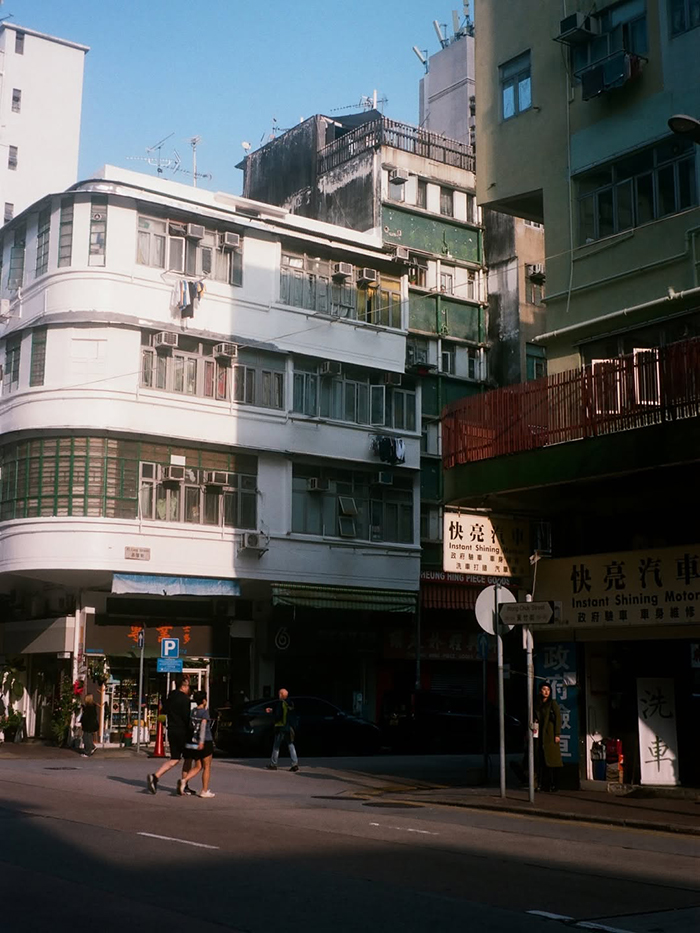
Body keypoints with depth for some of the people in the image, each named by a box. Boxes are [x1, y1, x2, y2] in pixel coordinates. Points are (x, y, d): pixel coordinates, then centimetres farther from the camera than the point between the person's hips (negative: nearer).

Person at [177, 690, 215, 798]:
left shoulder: (192, 712, 8)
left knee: (198, 767, 13)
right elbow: (203, 725, -23)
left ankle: (184, 780, -9)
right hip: (205, 742, -6)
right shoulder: (205, 712, -11)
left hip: (193, 742, 6)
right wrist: (202, 741, -30)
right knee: (207, 767, 7)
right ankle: (205, 791, 9)